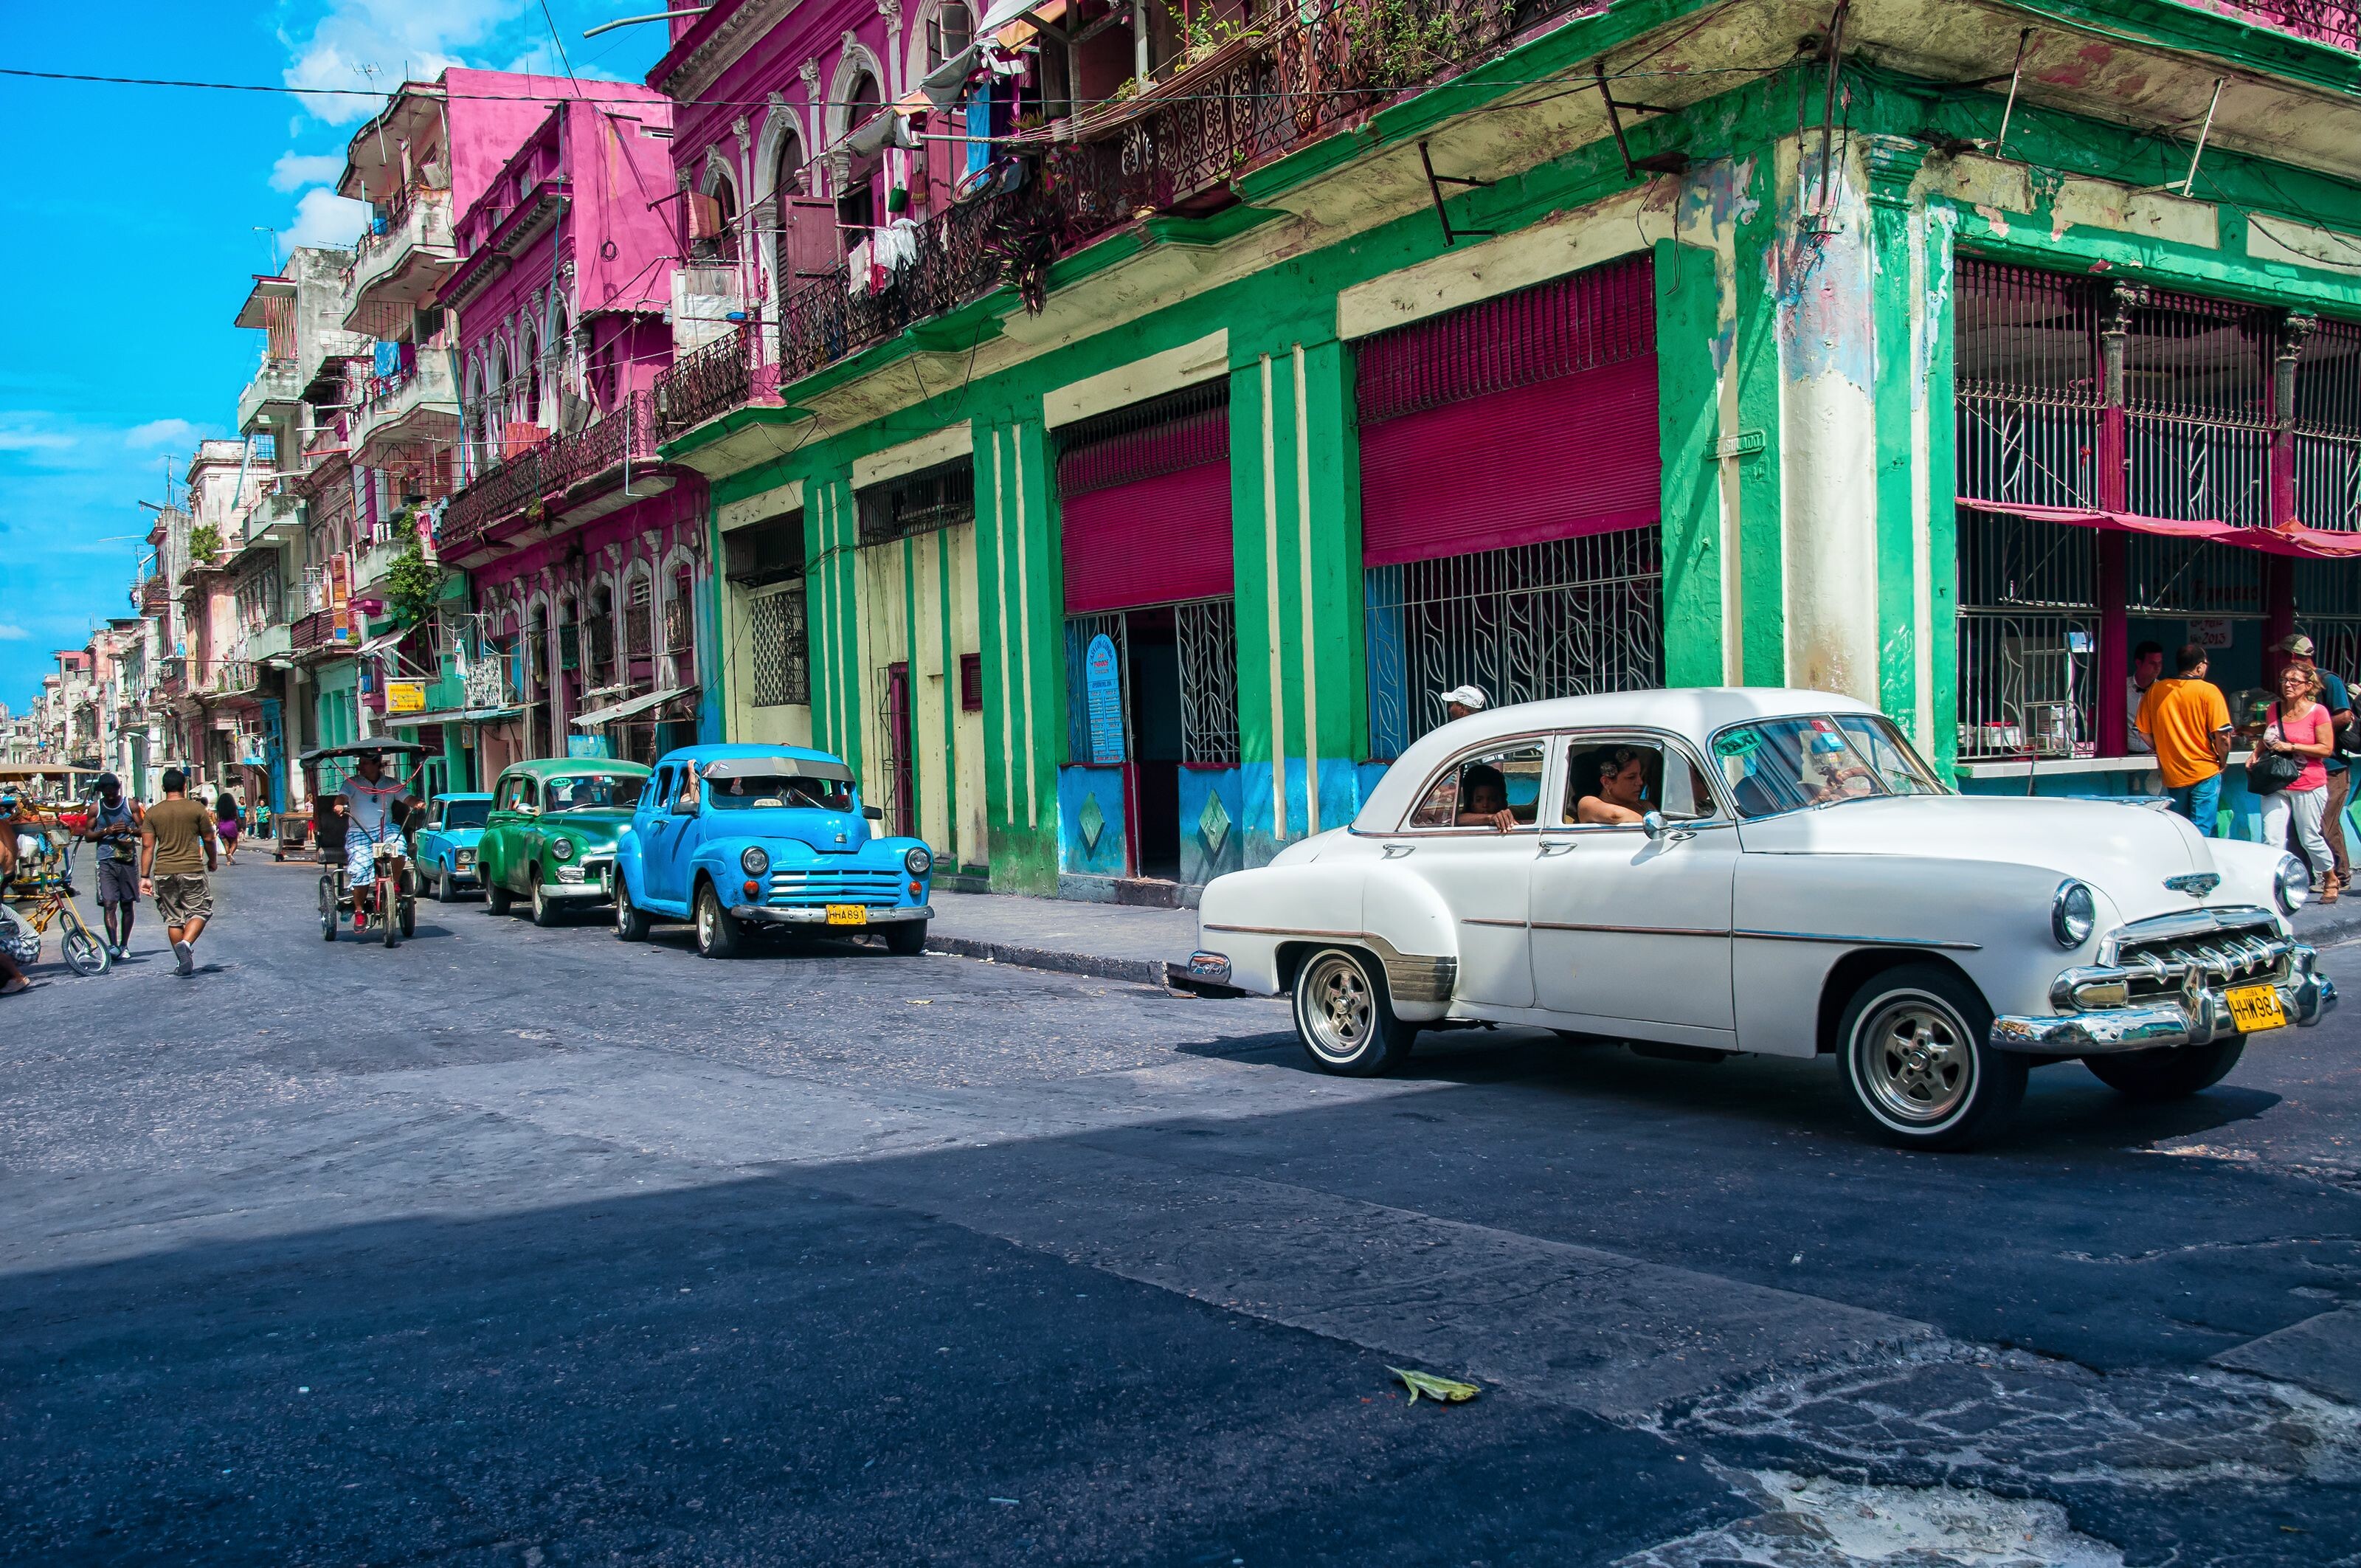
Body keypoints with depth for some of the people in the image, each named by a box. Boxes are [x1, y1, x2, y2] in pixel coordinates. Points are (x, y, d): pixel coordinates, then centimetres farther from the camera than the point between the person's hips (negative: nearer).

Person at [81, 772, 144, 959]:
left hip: (128, 860, 1)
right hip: (106, 861, -1)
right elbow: (88, 835, 8)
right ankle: (113, 945, -20)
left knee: (127, 905, 6)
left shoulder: (131, 805, 4)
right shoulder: (96, 808, 5)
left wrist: (129, 830, -16)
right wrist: (105, 832, -11)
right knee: (109, 904, -13)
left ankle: (124, 945, 17)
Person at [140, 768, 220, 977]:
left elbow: (147, 846, 1)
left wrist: (145, 877, 4)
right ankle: (186, 944, -19)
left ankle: (182, 962, 13)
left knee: (173, 919, 11)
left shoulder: (153, 813, 4)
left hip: (163, 872, 3)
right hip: (192, 870, -3)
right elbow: (209, 839, 3)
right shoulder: (197, 809, -2)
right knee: (200, 911, 6)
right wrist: (213, 861, 21)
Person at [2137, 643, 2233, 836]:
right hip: (2205, 773, -4)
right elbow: (2222, 735, -13)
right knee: (2200, 835, -1)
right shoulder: (2209, 691, -11)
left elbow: (2144, 732, 5)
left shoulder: (2155, 691, 0)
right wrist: (2222, 763, 4)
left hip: (2172, 774, 4)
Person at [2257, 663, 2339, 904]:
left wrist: (2292, 747, -18)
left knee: (2310, 839, 8)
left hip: (2309, 787, -4)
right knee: (2271, 840, -8)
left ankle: (2330, 879, 33)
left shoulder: (2318, 711, -9)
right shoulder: (2274, 709, 6)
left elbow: (2326, 748, -11)